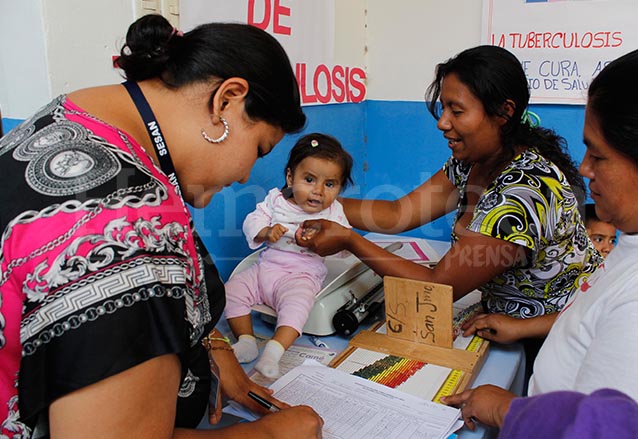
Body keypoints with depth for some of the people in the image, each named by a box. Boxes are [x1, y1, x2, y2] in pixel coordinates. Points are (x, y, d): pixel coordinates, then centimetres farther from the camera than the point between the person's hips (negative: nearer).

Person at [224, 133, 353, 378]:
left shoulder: (333, 213, -1)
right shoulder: (276, 200, 4)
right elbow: (252, 221, 5)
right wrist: (266, 232, -17)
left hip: (303, 273, -4)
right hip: (266, 267, 4)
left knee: (297, 301, -34)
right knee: (232, 289, -9)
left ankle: (274, 351, -34)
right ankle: (246, 341, -3)